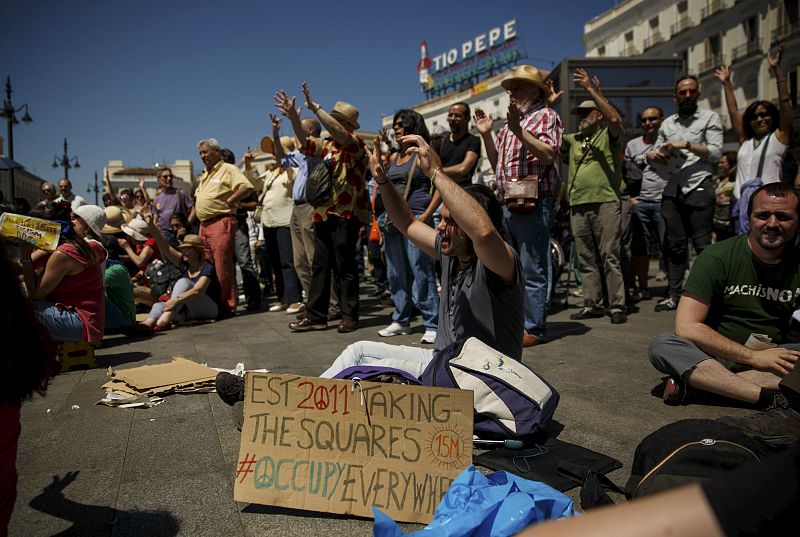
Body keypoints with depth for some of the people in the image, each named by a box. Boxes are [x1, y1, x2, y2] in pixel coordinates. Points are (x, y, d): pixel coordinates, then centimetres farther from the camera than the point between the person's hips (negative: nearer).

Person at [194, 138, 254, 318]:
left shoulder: (228, 169, -3)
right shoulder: (204, 175, 23)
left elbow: (246, 187, -17)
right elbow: (198, 197, 34)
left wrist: (228, 201, -13)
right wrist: (198, 218, 19)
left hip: (221, 223, -9)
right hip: (204, 225, 9)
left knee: (223, 267, -8)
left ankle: (228, 307, -2)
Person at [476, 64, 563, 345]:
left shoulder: (545, 115, 1)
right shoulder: (511, 124, 23)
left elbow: (548, 154, -16)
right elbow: (497, 164, 21)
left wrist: (518, 130, -20)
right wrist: (486, 133, 11)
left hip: (533, 202, -9)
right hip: (507, 203, 9)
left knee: (533, 270, -6)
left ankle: (534, 329, 0)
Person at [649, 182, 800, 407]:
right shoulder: (717, 257, -10)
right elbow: (686, 327, -17)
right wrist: (753, 356, -18)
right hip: (715, 355, -2)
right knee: (662, 345, -31)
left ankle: (693, 379, -30)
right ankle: (773, 398, -35)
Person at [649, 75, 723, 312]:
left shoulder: (710, 118, 7)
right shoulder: (667, 123, 20)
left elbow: (715, 152, -4)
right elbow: (657, 155, 21)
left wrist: (687, 145, -12)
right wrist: (652, 155, -1)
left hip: (698, 188, -4)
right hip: (672, 190, 4)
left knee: (702, 244, -5)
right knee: (674, 244, 6)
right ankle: (674, 295, 11)